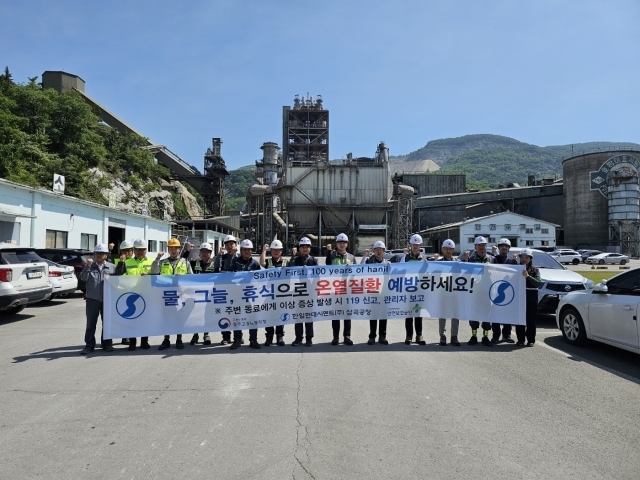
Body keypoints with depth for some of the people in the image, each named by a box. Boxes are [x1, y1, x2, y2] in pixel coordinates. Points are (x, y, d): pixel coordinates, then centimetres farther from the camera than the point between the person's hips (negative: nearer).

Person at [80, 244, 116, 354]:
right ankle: (89, 345, 13)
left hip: (107, 299, 0)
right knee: (91, 323, 5)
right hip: (92, 299, 0)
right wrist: (88, 266, -18)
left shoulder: (112, 267, 5)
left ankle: (107, 344, 19)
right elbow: (83, 278, -9)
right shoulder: (90, 266, 4)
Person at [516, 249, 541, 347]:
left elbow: (538, 283, -12)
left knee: (531, 319, 1)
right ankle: (520, 339, 9)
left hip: (531, 297, -1)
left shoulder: (535, 270, 5)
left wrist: (528, 276, -25)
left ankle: (531, 340, 8)